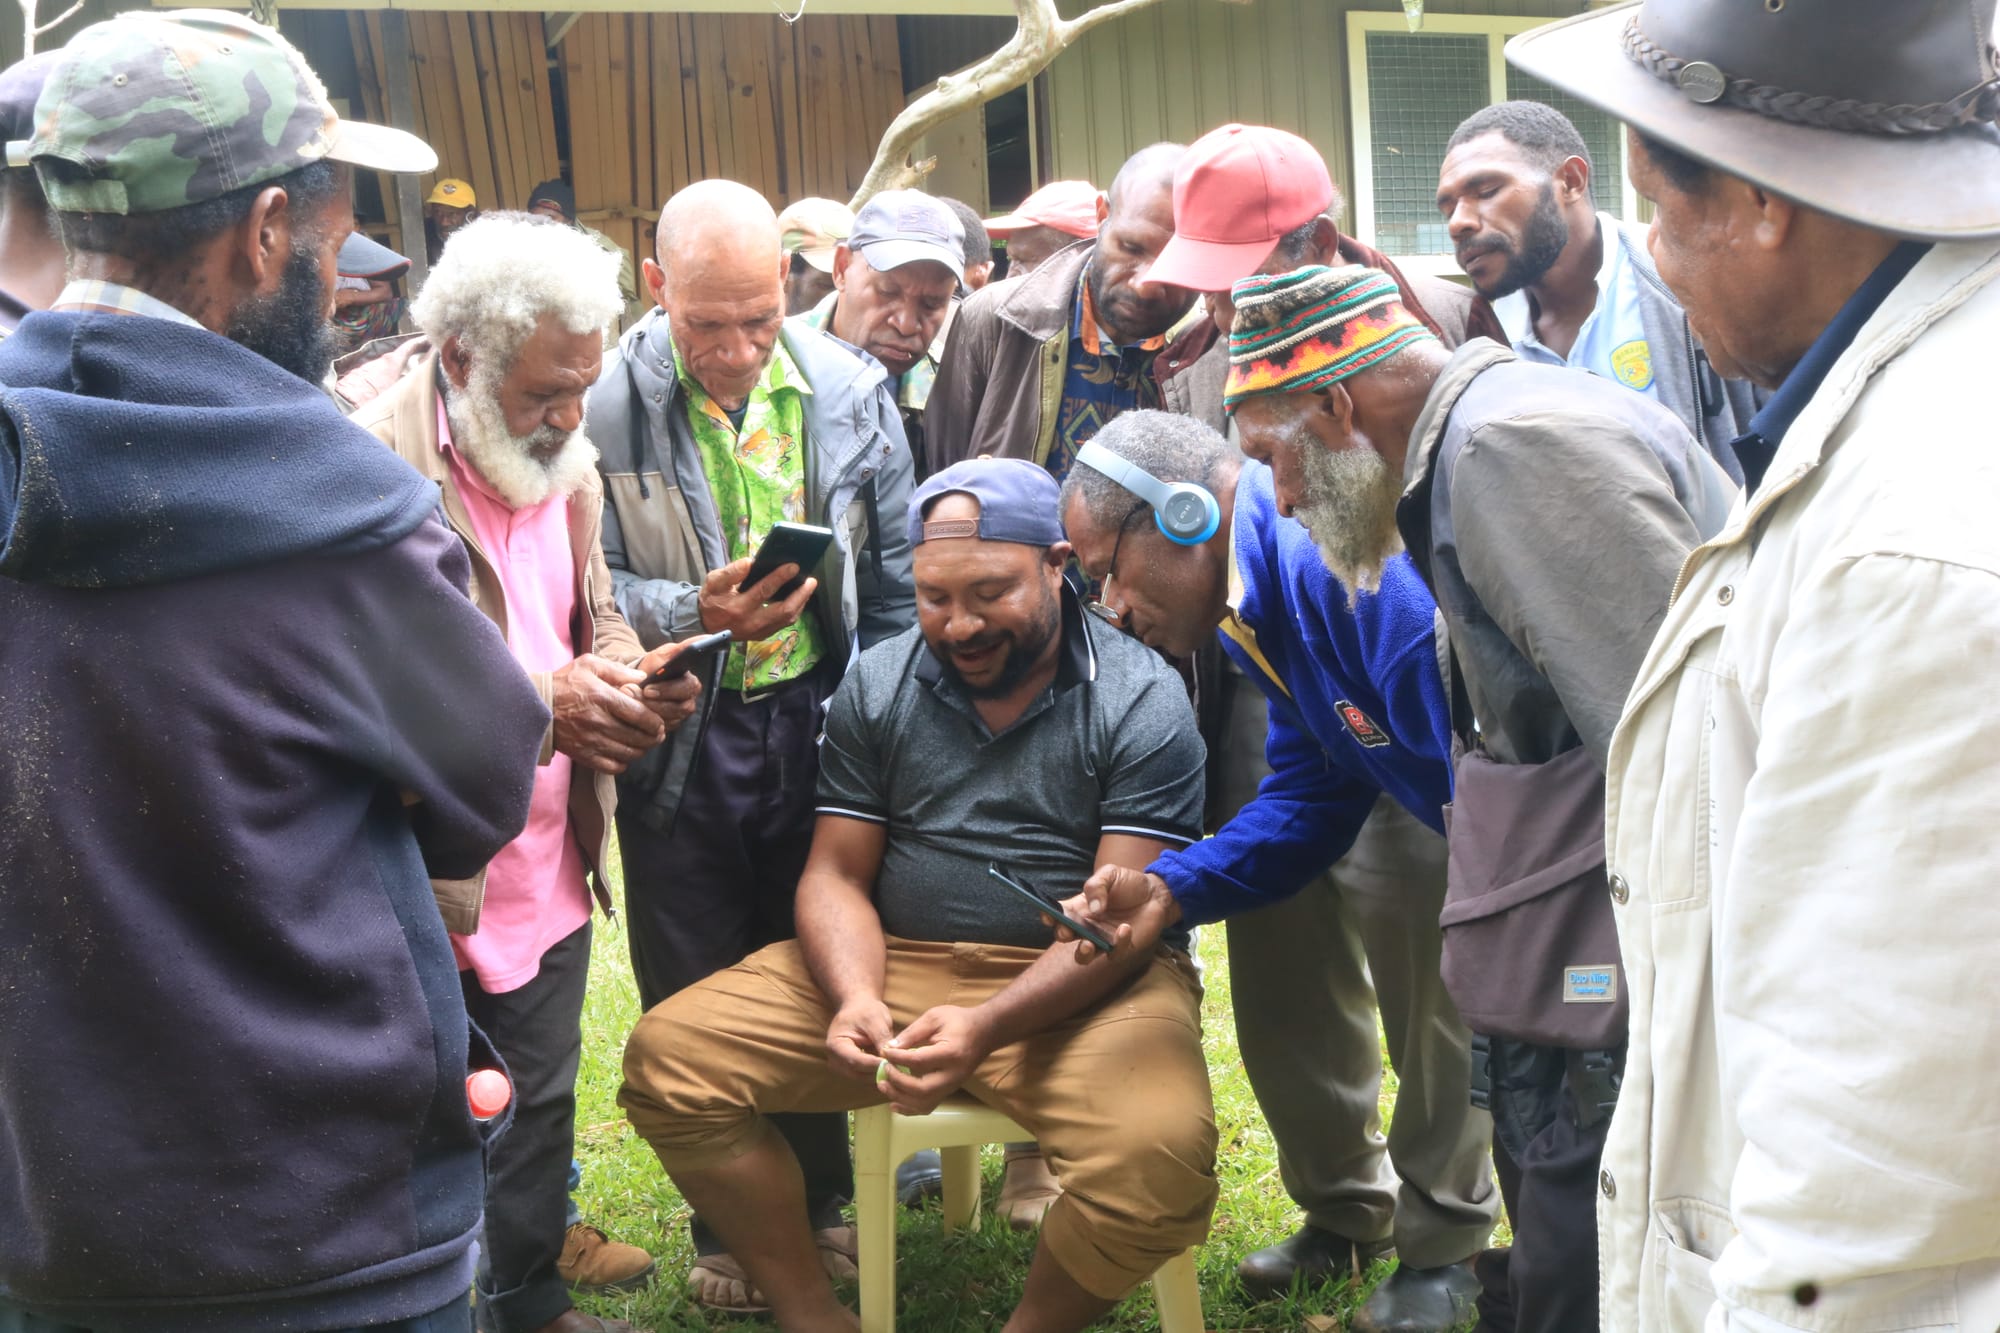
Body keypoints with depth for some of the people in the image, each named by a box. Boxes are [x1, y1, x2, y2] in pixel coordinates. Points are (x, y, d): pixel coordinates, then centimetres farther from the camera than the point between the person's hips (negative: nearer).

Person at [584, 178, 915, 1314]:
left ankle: (822, 1201, 36)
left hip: (819, 722, 2)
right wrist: (695, 612, -27)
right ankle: (727, 1229, 32)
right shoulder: (606, 402, -14)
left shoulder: (851, 390, -4)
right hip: (680, 741, -2)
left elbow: (896, 580, 4)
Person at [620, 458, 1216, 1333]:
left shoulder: (1142, 702, -6)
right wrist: (856, 998, -18)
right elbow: (836, 876, 4)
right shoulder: (876, 687, 6)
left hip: (1080, 987, -3)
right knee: (667, 1057, -12)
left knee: (1161, 1156, -33)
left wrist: (987, 1027, -28)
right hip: (893, 964, 4)